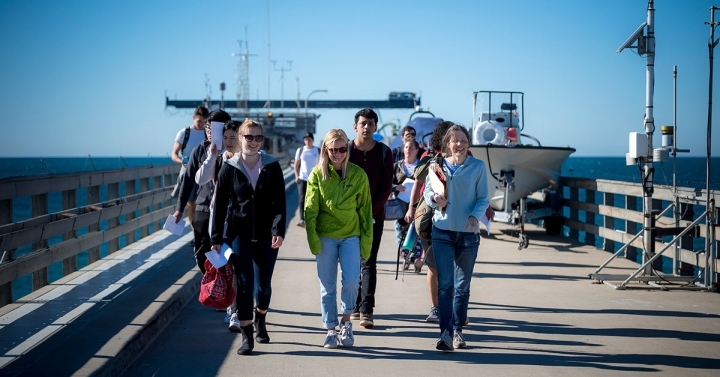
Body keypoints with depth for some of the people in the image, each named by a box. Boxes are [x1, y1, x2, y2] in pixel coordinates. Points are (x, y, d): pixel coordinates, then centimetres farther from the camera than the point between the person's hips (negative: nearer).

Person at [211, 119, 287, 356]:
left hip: (266, 236, 1)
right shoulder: (229, 168, -1)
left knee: (264, 285, 9)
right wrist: (216, 238, -1)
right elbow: (219, 204, 1)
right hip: (239, 235, -1)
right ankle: (246, 335, 3)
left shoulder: (272, 167, 0)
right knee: (245, 284, -5)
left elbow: (279, 201, -4)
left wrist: (278, 230, -16)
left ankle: (260, 321, 37)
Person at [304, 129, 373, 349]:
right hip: (325, 237, 0)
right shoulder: (317, 174, -1)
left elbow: (365, 210, 4)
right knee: (328, 286, 4)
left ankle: (346, 321, 12)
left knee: (351, 281, -12)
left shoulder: (358, 175, 0)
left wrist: (366, 242, 1)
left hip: (351, 236, 0)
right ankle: (331, 330, 15)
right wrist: (313, 240, -9)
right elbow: (310, 209, -1)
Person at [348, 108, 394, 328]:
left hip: (375, 215, -1)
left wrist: (371, 209, -12)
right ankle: (355, 305, 17)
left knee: (369, 262, -6)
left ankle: (366, 310, -10)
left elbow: (386, 186, -2)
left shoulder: (384, 152, 0)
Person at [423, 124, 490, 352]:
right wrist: (434, 198, -16)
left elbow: (483, 199, 0)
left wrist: (475, 216, -18)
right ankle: (445, 333, -12)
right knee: (445, 285, -8)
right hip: (443, 231, 0)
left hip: (468, 233, 1)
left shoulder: (478, 167, 0)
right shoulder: (437, 166, 3)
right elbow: (426, 192, 7)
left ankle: (457, 331, 21)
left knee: (462, 286, 9)